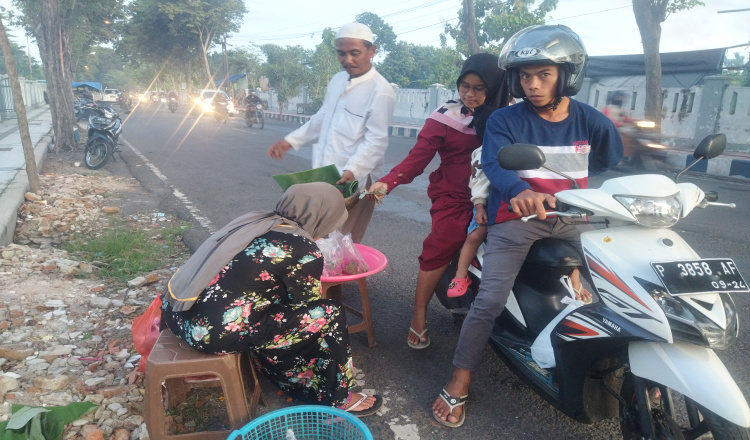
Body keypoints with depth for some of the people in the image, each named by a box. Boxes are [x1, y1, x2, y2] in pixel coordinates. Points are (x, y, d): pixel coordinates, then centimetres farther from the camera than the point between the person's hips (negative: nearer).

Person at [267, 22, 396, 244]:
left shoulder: (380, 91, -14)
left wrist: (353, 170, -31)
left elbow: (376, 140, -18)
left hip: (354, 180, -8)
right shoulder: (337, 80, 12)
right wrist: (290, 141, 21)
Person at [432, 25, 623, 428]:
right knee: (489, 301, -12)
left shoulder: (592, 122, 4)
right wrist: (519, 192, -41)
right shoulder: (504, 121, -5)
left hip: (574, 217, 4)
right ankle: (458, 385, 3)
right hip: (517, 217, -3)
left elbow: (617, 173, 6)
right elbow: (494, 164, -23)